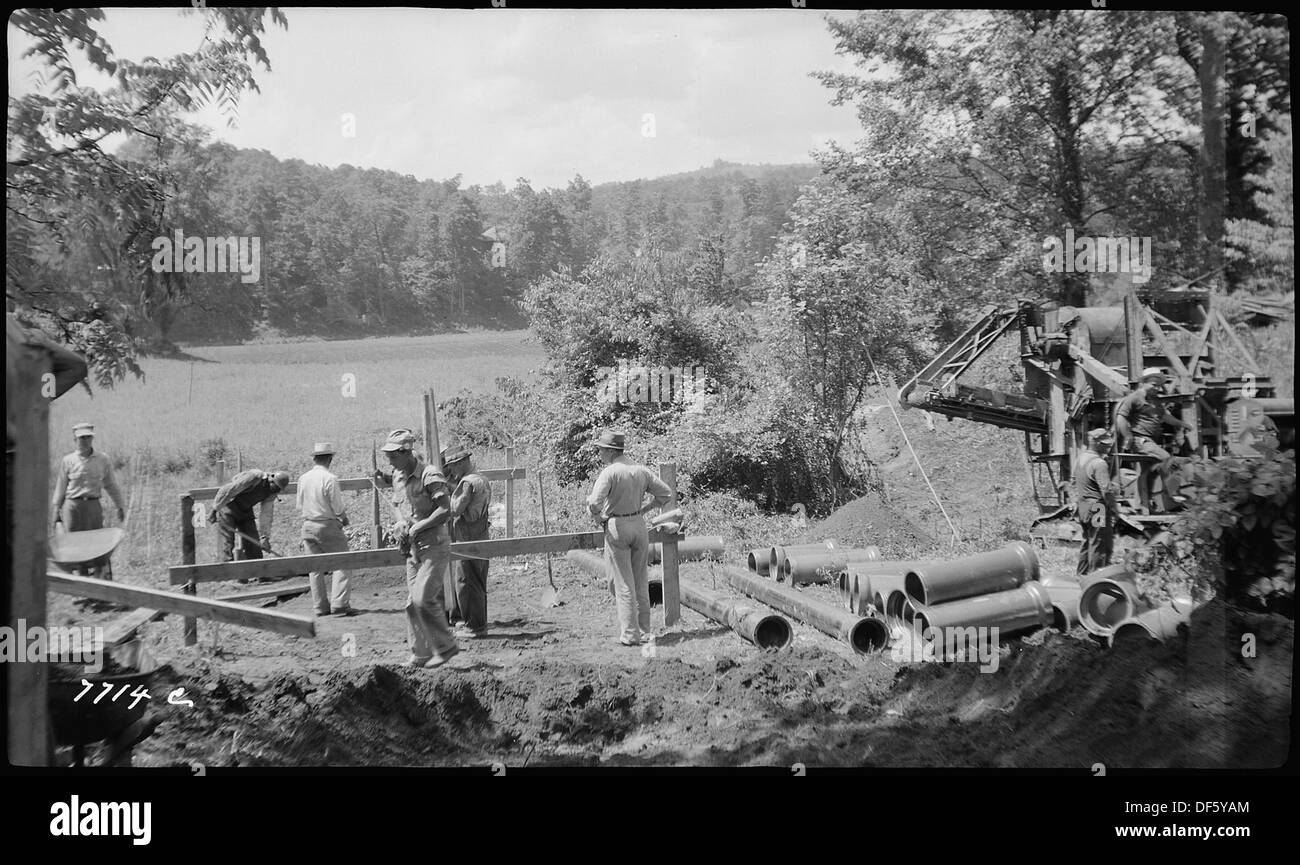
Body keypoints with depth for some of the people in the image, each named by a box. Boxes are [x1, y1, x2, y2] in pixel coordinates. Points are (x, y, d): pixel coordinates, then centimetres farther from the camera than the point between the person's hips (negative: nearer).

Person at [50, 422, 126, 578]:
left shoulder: (103, 460, 4)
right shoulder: (67, 461, 2)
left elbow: (111, 485, 12)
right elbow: (61, 486, 9)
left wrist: (120, 507, 15)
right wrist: (56, 510, 9)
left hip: (94, 505, 0)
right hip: (73, 505, 0)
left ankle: (101, 576, 1)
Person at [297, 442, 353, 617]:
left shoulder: (303, 478, 2)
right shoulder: (330, 478, -15)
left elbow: (300, 505, 10)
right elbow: (338, 507, -12)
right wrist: (344, 519, 7)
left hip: (308, 525, 6)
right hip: (328, 525, -6)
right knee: (341, 563, 1)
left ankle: (321, 606, 13)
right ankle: (339, 603, -8)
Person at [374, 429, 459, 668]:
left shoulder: (430, 475, -16)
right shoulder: (397, 477, 9)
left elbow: (445, 510, -23)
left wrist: (417, 528, -20)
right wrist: (400, 528, 3)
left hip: (434, 547, -8)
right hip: (413, 548, 8)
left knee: (424, 598, -15)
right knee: (412, 602, 6)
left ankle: (446, 647, 0)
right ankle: (421, 654, 14)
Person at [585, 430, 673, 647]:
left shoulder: (609, 473, -14)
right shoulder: (641, 470, 4)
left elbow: (594, 504, -24)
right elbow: (666, 494, 8)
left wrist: (598, 517, -4)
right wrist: (643, 510, 11)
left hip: (616, 528, -6)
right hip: (639, 525, 6)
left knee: (623, 584, 0)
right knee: (641, 583, 13)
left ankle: (630, 634, 1)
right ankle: (644, 631, 17)